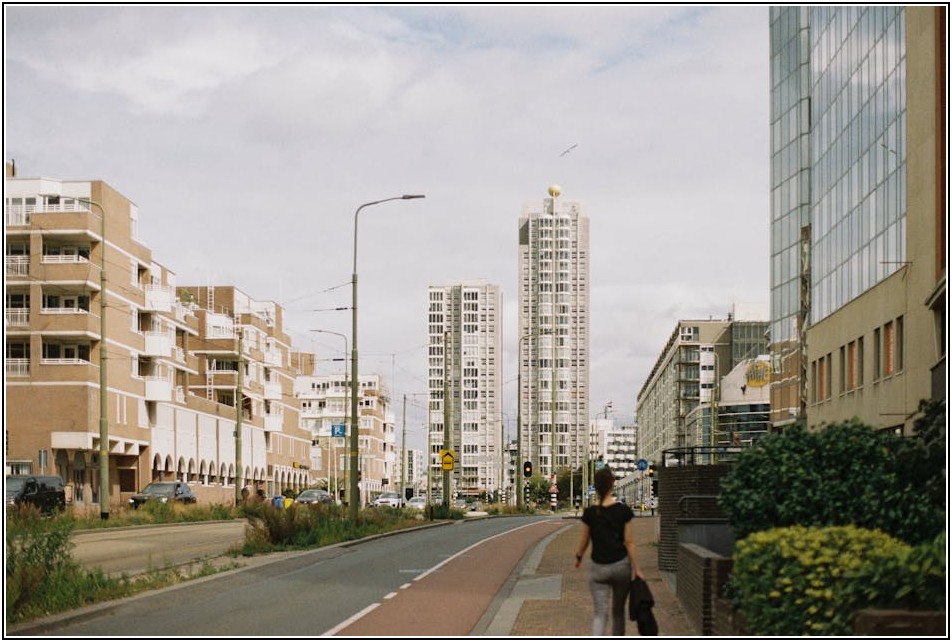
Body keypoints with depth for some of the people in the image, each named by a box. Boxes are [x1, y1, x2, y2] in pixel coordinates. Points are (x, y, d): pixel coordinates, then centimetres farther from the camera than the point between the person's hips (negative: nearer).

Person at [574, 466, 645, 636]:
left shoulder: (590, 513, -6)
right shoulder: (623, 511, -8)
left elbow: (584, 541, 3)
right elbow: (629, 542, -7)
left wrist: (578, 558, 22)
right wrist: (636, 569, -2)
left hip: (599, 568, 0)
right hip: (621, 565, 0)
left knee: (600, 612, 0)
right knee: (618, 610, 18)